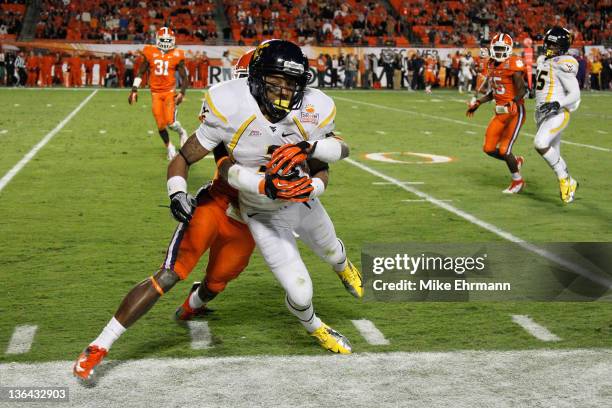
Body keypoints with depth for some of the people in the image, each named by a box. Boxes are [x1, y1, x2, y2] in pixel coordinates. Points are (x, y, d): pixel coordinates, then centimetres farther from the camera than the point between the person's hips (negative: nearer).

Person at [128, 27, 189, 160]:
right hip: (155, 93, 2)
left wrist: (182, 93, -11)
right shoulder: (150, 53, 1)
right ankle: (169, 147, 24)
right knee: (161, 125, 1)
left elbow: (184, 77, 3)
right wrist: (134, 90, 1)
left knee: (170, 122, -16)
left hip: (170, 92, -2)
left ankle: (182, 133, 18)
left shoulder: (176, 56, -2)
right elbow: (140, 72, 8)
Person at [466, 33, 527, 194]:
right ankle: (516, 162, 31)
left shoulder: (513, 65, -14)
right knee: (489, 149, 5)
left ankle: (518, 181, 14)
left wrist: (513, 102, -40)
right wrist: (478, 103, 21)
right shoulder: (492, 66, 9)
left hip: (515, 112, -8)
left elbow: (522, 90, -22)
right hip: (500, 112, 8)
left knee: (504, 149, -9)